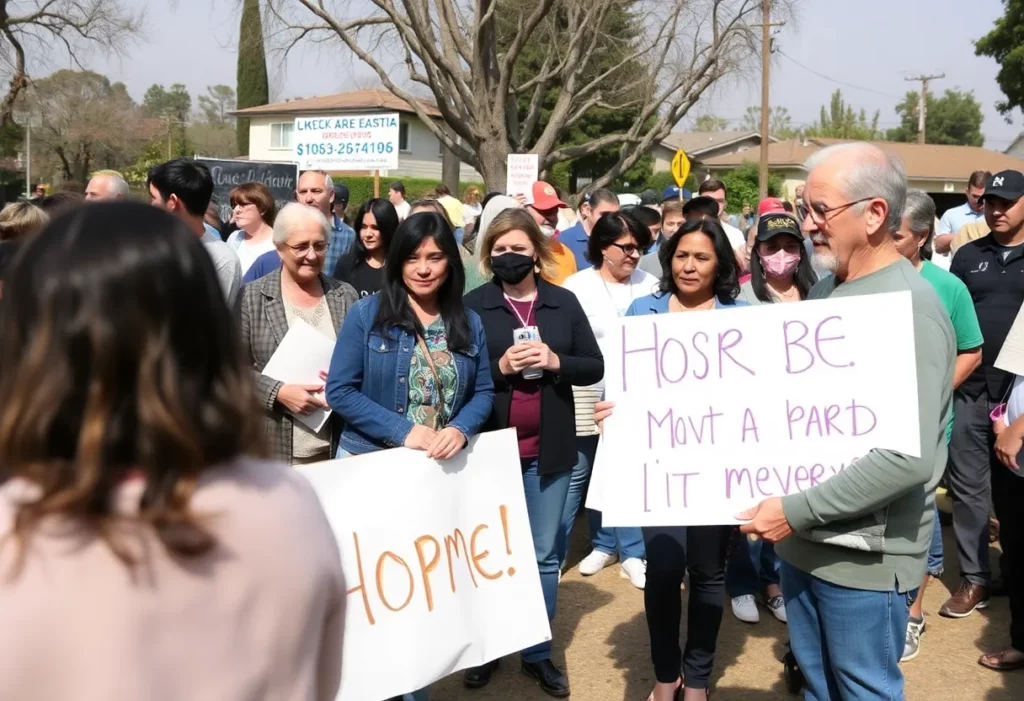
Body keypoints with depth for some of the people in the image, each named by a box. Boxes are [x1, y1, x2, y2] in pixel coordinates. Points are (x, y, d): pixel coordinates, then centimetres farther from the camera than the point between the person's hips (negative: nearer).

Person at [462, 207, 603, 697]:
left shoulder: (564, 303, 2)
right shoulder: (472, 305, -4)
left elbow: (595, 367, 3)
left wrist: (556, 362, -14)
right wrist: (499, 367, -19)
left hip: (548, 450, 2)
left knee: (543, 556, 11)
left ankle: (538, 653, 25)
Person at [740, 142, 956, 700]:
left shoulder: (911, 308, -19)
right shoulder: (826, 290, 7)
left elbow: (909, 459, -26)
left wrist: (798, 511, -22)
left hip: (865, 555, -7)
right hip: (803, 540, 7)